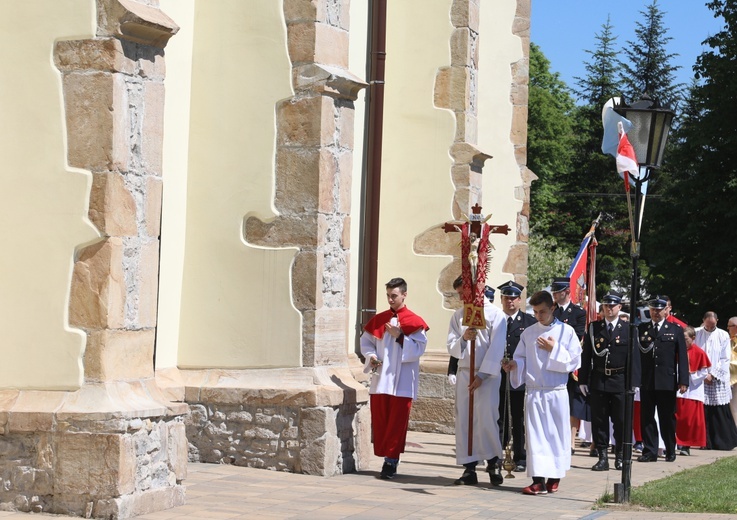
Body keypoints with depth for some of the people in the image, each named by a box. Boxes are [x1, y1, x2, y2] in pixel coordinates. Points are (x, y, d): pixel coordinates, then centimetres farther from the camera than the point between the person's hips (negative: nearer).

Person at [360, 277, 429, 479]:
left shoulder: (414, 322, -1)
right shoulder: (379, 320, 10)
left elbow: (419, 349, -7)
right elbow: (366, 341, 16)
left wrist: (400, 337, -17)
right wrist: (371, 355, -3)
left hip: (402, 382, -4)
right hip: (380, 379, 4)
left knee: (397, 423, -4)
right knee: (380, 422, 4)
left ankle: (391, 460, -1)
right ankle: (386, 458, 13)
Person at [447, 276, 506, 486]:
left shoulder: (495, 314, -2)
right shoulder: (458, 316, 12)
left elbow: (496, 348, -8)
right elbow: (451, 347, 8)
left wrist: (482, 375, -14)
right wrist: (463, 338, -13)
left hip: (487, 374, -5)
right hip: (464, 372, 5)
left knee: (487, 419, -10)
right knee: (463, 420, 2)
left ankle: (493, 463, 8)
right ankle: (469, 468, 7)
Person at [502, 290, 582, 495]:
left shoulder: (566, 331, 0)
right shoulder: (528, 333, 7)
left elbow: (574, 361, -3)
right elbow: (522, 359, 11)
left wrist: (554, 350, -14)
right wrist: (514, 364, -10)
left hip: (557, 393, -2)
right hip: (533, 392, 2)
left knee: (556, 433, 4)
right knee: (535, 434, -3)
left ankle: (555, 477, 15)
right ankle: (539, 480, -5)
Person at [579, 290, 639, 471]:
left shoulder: (628, 329, 3)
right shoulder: (593, 328, 8)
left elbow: (634, 357, 1)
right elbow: (586, 355, 7)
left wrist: (633, 382, -6)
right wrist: (583, 380, 1)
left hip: (620, 382, -1)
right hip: (598, 381, 1)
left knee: (621, 421, 2)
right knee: (599, 420, 3)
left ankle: (620, 456, 14)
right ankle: (602, 457, 8)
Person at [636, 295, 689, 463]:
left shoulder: (676, 330, 6)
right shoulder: (641, 329, 9)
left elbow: (682, 356, 3)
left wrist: (683, 381, -4)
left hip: (667, 381, -1)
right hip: (646, 381, 1)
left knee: (667, 417, 5)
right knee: (646, 417, 2)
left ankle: (670, 451, 16)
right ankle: (649, 451, 8)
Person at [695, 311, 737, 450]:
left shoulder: (723, 336, 3)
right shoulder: (696, 333, 5)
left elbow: (725, 359, -1)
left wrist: (712, 374, -8)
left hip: (718, 380, -1)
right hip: (700, 379, 1)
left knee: (720, 412, -1)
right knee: (703, 411, -2)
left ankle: (724, 441, 7)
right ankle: (706, 442, 4)